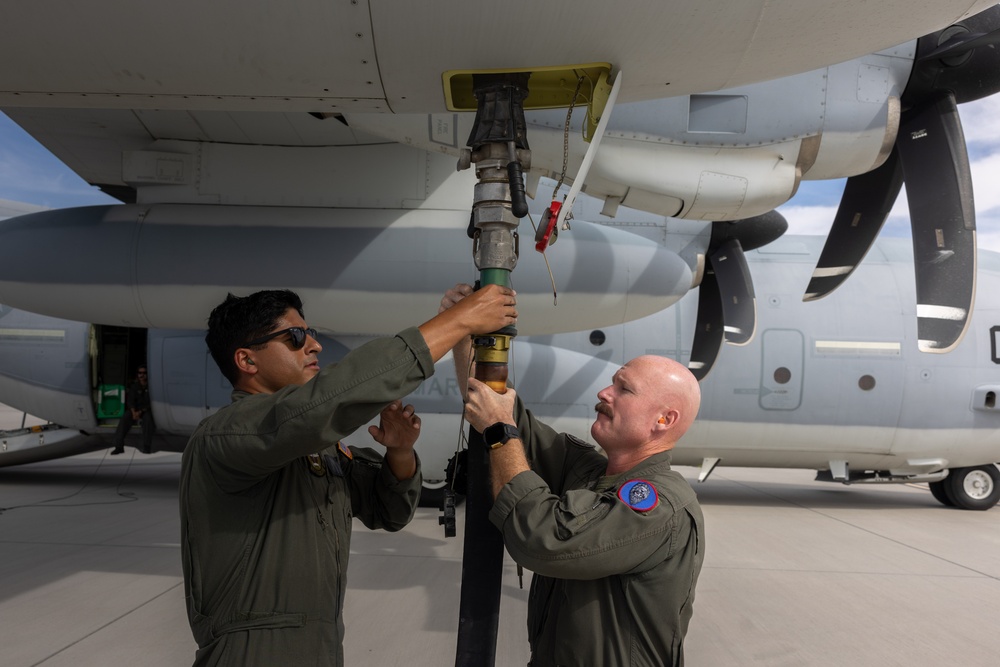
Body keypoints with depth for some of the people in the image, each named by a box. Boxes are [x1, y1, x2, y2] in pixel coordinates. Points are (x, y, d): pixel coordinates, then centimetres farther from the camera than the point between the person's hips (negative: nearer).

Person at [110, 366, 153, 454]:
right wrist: (133, 412, -19)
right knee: (124, 418, -26)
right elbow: (130, 400, 0)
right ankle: (119, 446, -28)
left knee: (147, 418, -37)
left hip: (147, 410, -4)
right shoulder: (134, 386, 8)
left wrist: (140, 412, -22)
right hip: (135, 410, 4)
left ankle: (147, 447, -37)